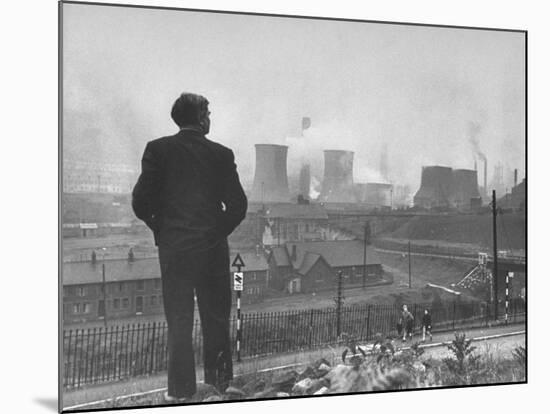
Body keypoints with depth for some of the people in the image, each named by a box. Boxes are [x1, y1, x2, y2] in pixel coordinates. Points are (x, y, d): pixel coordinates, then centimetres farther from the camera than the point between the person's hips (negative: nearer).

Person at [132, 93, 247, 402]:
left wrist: (159, 227, 9)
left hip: (174, 246, -1)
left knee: (179, 320, 6)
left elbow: (141, 201, -9)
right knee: (217, 318, 14)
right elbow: (238, 205, -4)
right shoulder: (222, 154, -3)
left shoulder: (158, 149, -5)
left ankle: (181, 389, 9)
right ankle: (220, 382, 22)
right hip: (213, 248, 1)